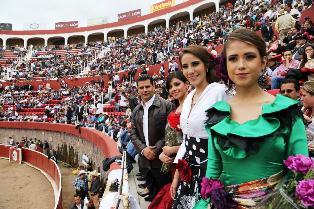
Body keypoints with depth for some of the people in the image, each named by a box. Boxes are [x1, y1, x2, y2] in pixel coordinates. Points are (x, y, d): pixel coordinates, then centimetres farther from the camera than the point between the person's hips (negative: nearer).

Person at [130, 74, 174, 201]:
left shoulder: (166, 105, -8)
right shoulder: (136, 110, 10)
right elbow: (133, 134, 9)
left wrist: (156, 150, -14)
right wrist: (143, 149, -7)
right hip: (145, 159, 5)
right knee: (151, 191, 17)